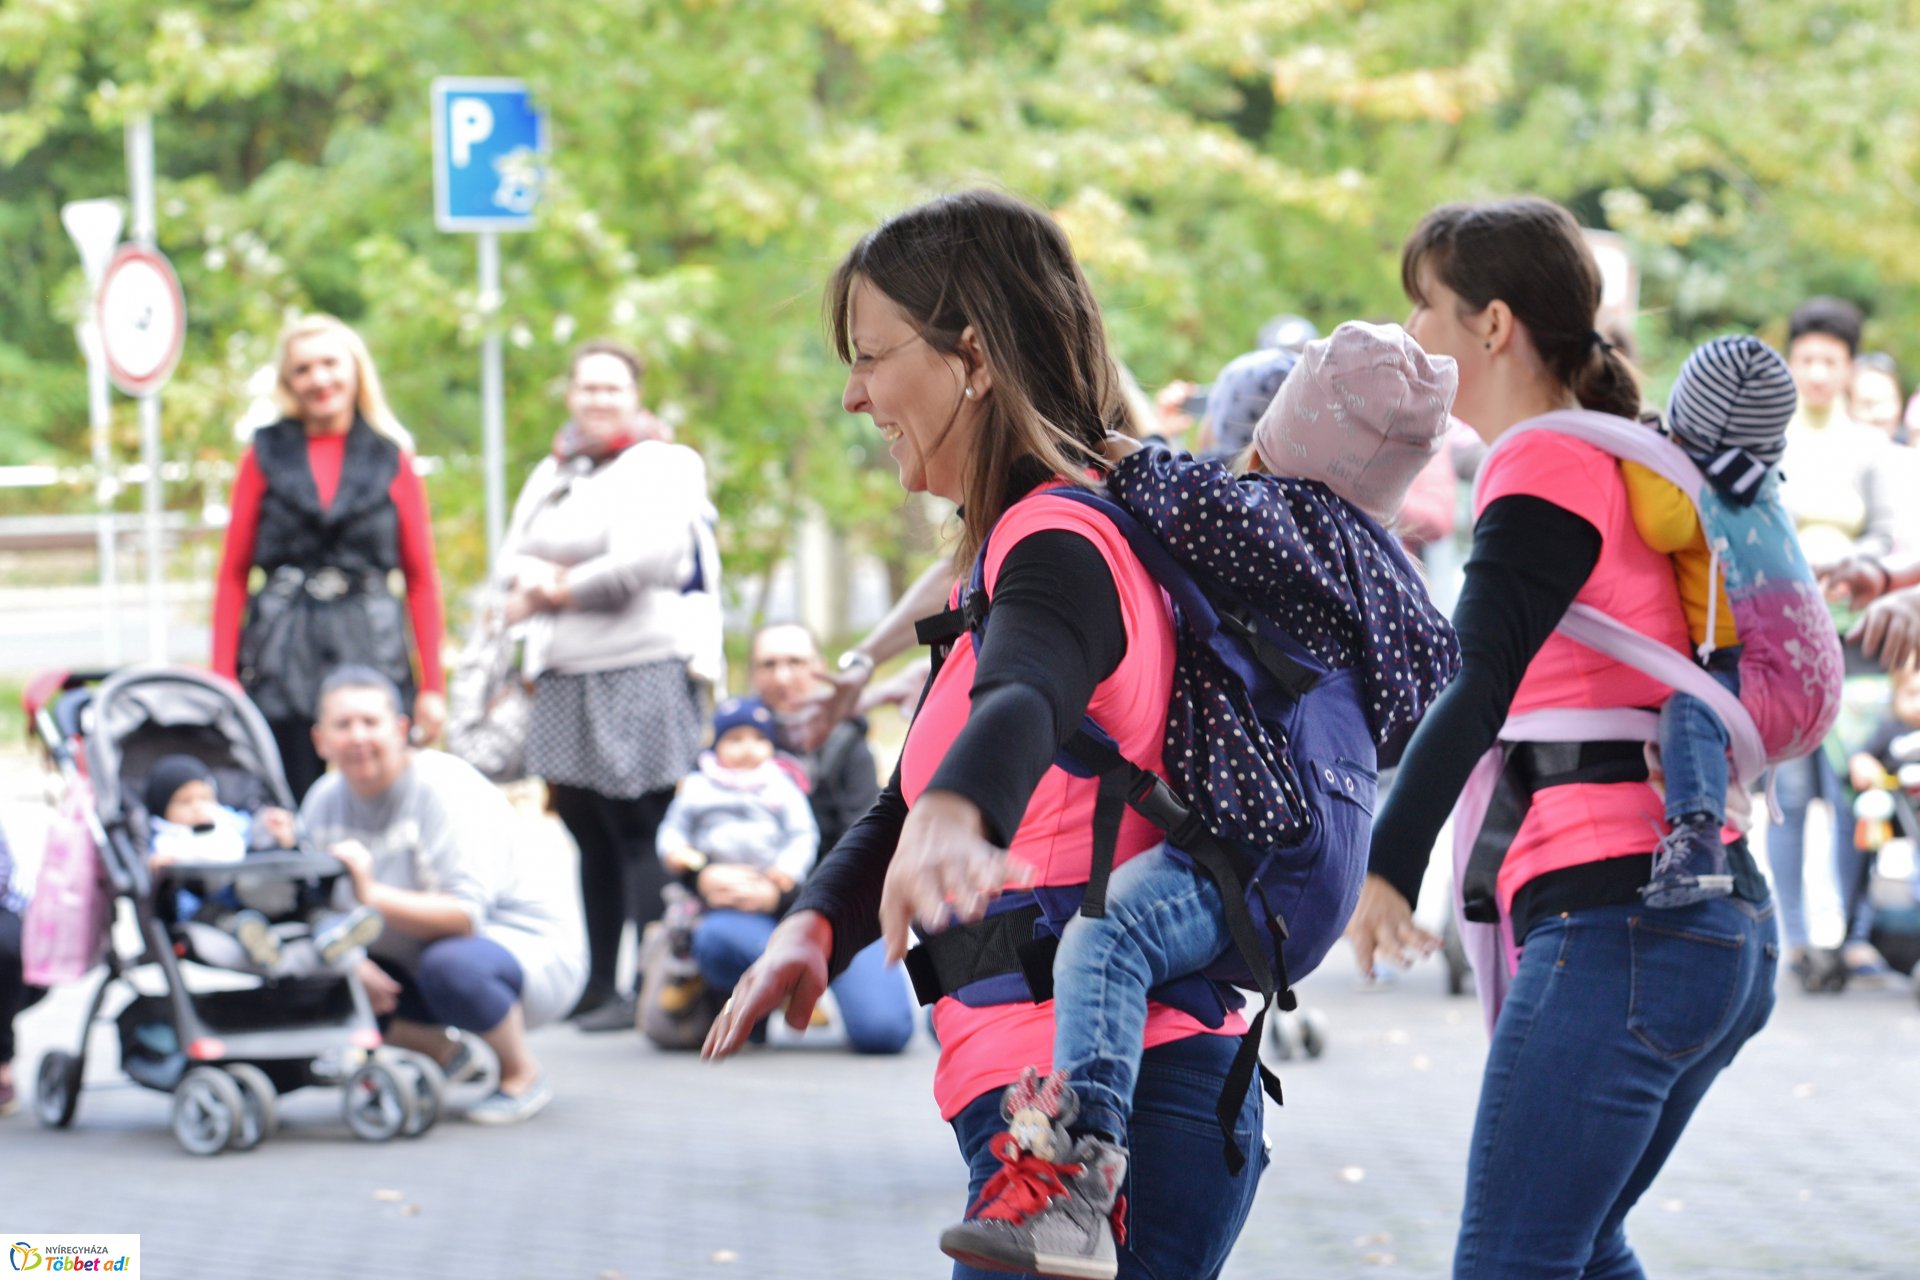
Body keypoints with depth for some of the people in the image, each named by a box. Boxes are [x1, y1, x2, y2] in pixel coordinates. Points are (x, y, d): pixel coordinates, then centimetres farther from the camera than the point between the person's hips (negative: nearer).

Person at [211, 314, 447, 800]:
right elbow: (233, 573, 8)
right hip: (282, 658, 0)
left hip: (372, 650, 0)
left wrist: (432, 687, 2)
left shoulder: (390, 458, 9)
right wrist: (223, 678, -2)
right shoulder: (266, 454, 9)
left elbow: (422, 578, 9)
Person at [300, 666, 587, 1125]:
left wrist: (372, 895, -45)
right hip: (410, 963, 7)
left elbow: (467, 915, -34)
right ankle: (444, 1054, 12)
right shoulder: (325, 801, -4)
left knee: (449, 966, -39)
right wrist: (351, 963, -24)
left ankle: (523, 1074, -9)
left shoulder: (446, 790, -23)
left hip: (525, 949, -7)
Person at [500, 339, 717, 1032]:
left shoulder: (657, 466, -1)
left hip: (643, 666, -7)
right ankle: (597, 985, 12)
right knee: (586, 830, 7)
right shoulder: (552, 473, 19)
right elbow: (514, 557, 15)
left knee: (641, 830, -9)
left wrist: (563, 586, -6)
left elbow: (650, 558, -14)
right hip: (564, 676, 7)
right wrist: (531, 582, -9)